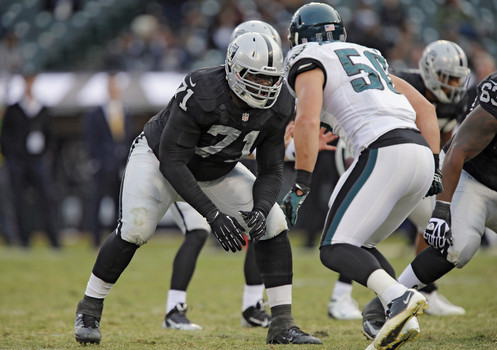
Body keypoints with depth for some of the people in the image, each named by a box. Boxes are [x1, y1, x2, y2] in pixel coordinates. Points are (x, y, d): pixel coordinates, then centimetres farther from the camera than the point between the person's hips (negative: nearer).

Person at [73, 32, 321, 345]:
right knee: (135, 228, -27)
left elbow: (271, 171, -10)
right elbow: (171, 162, -35)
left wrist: (259, 210, -32)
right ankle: (89, 310, -5)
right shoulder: (201, 93, -36)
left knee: (273, 224, -11)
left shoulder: (277, 107, -20)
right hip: (159, 158, -5)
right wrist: (213, 214, -41)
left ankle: (282, 325, -4)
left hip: (217, 172, 5)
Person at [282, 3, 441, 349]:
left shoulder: (309, 63, 9)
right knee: (360, 245, 19)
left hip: (383, 152, -7)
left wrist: (300, 186, -10)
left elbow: (308, 119, -9)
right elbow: (425, 108, 27)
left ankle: (398, 297, -32)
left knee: (335, 249, -6)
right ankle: (402, 319, 0)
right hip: (421, 152, 7)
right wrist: (435, 170, 24)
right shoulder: (370, 57, 31)